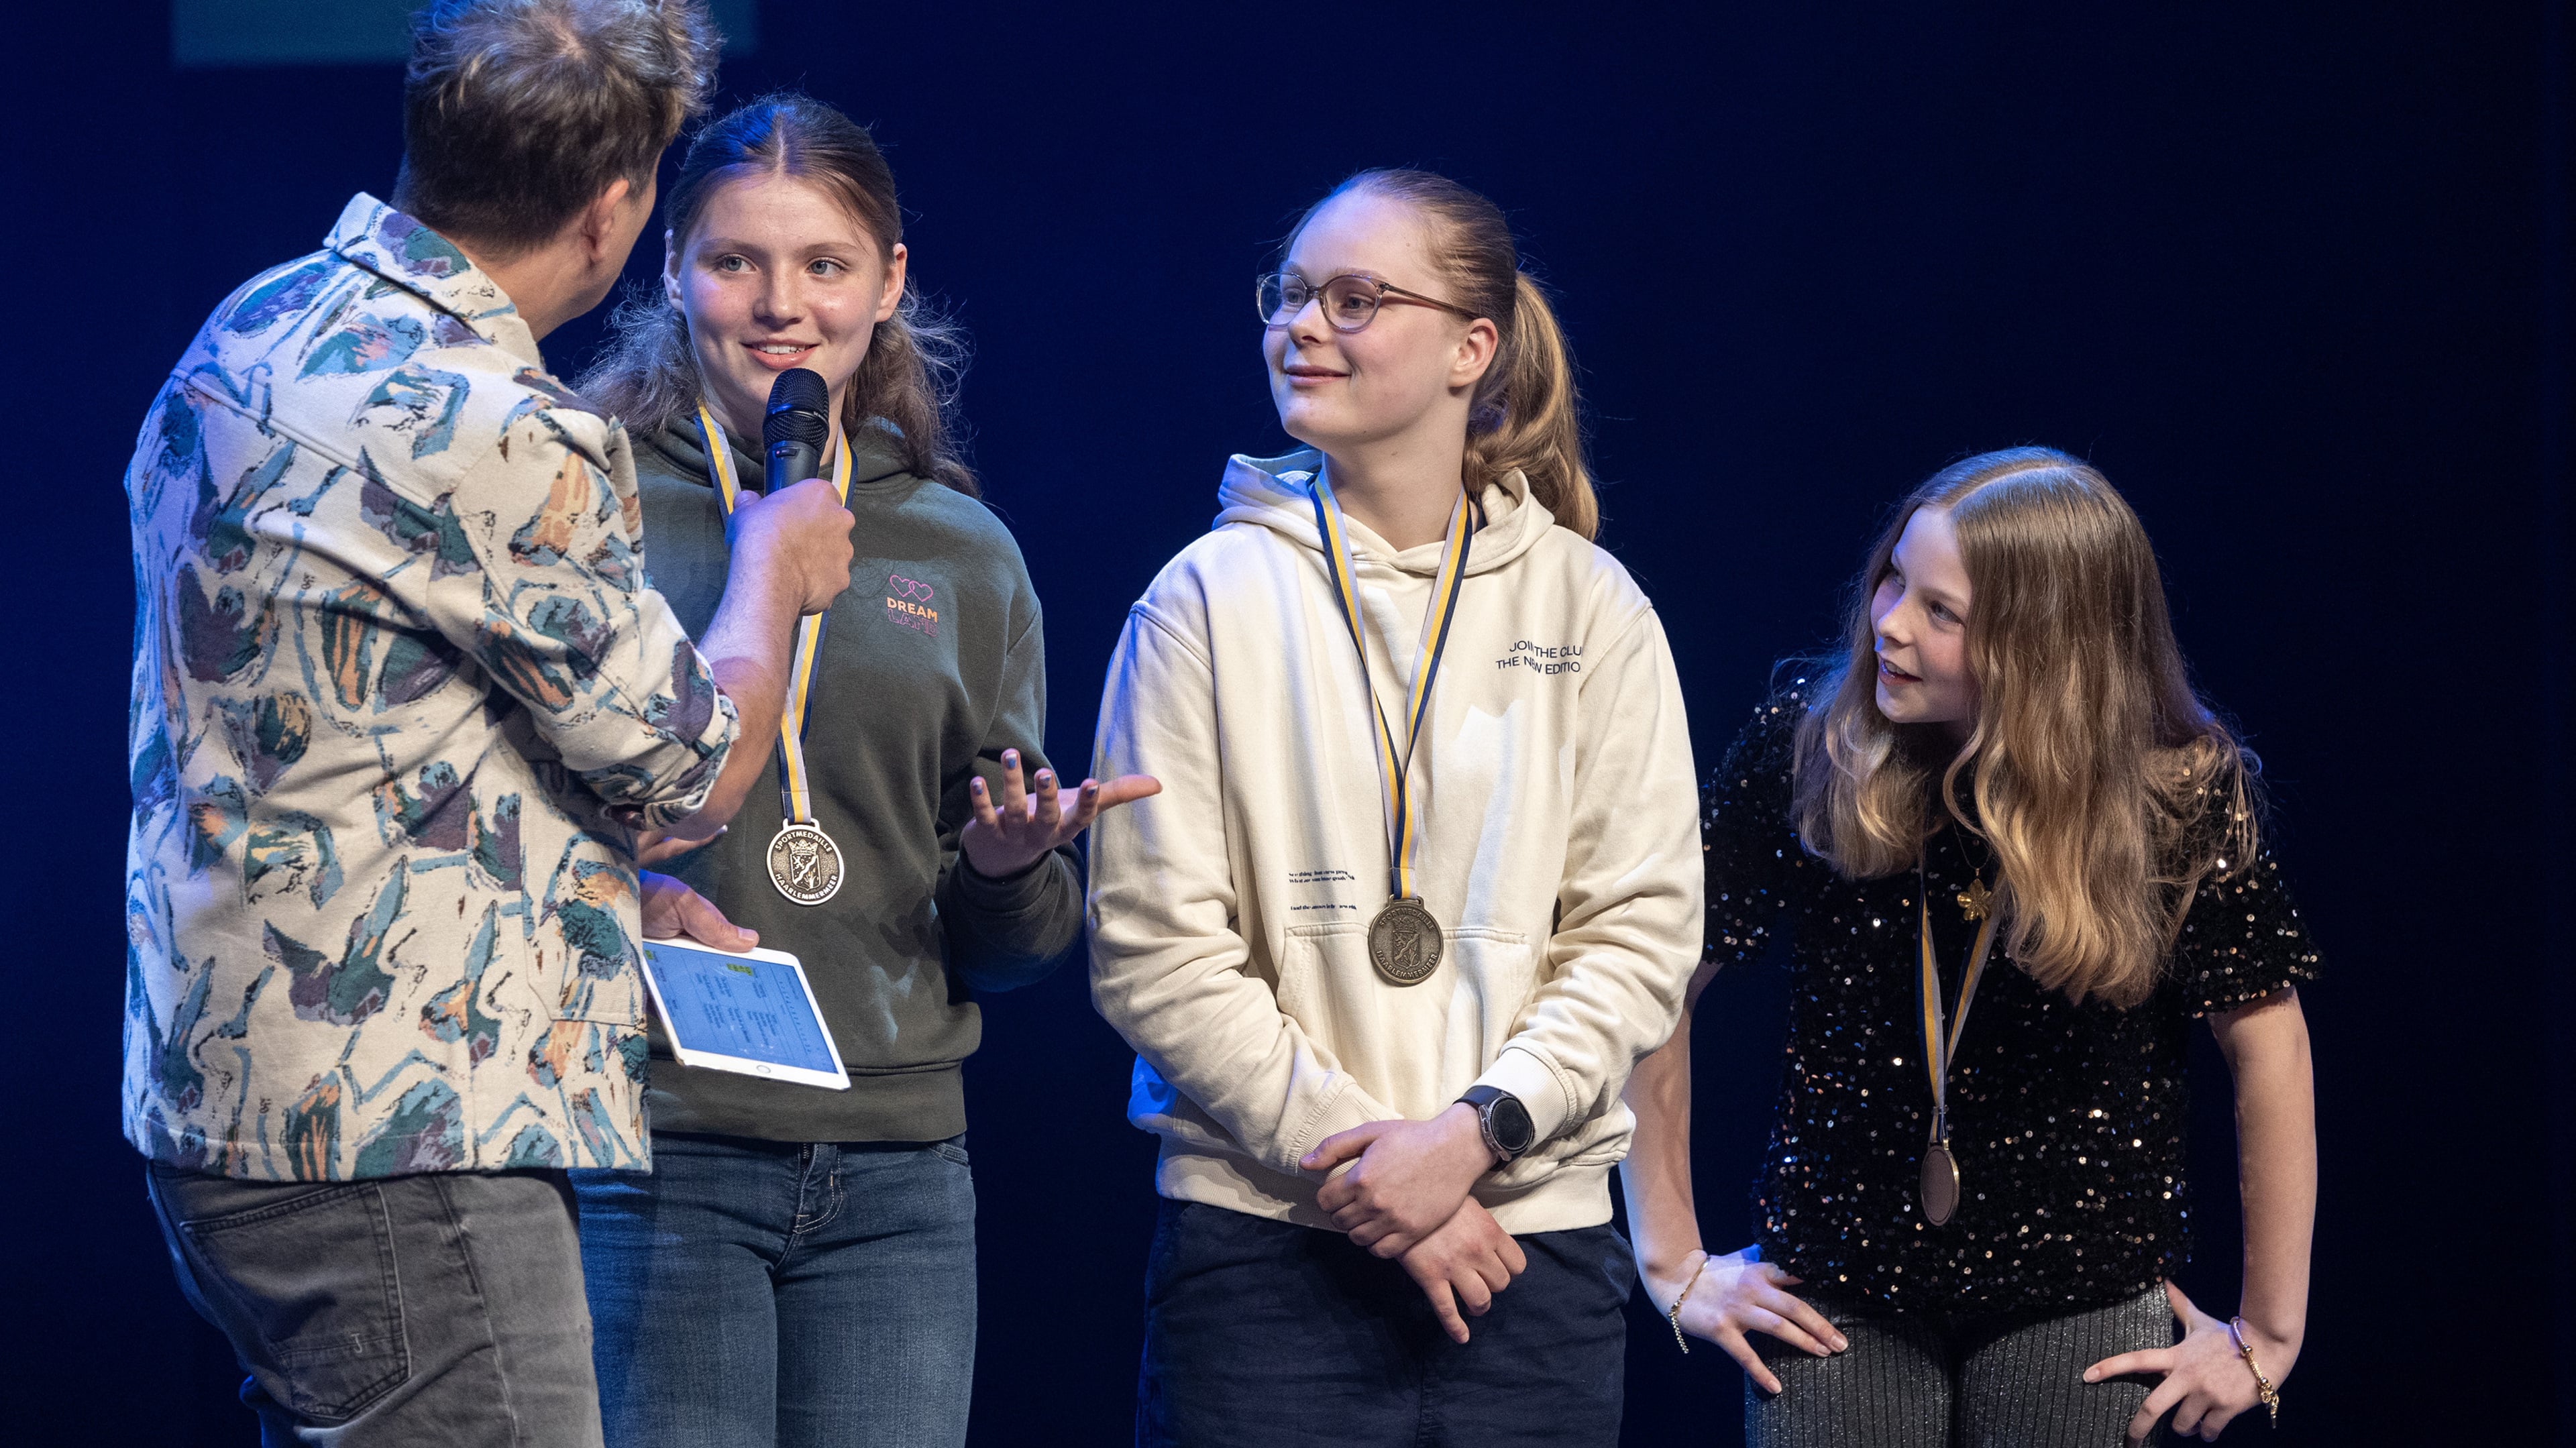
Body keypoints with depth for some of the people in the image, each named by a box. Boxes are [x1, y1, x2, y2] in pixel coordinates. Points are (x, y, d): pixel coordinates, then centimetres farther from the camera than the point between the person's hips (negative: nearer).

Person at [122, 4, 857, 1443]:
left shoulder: (249, 338, 10)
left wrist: (620, 884, 24)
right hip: (397, 1134, -10)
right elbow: (692, 773, -6)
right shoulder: (499, 436, -19)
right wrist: (777, 570, 14)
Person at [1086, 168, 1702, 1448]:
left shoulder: (1590, 607, 7)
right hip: (1261, 1236, -1)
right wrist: (1354, 1160, -11)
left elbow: (1642, 932, 3)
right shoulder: (1211, 597, 2)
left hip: (1533, 1236, 1)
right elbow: (1153, 948, -4)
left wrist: (1475, 1129, -11)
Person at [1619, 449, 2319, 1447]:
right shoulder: (1805, 754, -8)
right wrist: (1673, 1260, -2)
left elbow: (2270, 1049, -4)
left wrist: (2266, 1335, -3)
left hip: (2083, 1312, -1)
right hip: (1832, 1302, 1)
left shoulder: (2180, 796, -10)